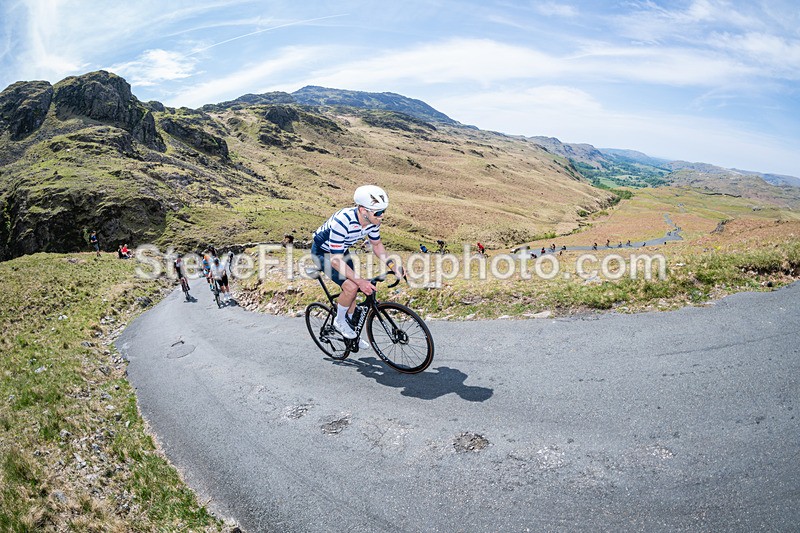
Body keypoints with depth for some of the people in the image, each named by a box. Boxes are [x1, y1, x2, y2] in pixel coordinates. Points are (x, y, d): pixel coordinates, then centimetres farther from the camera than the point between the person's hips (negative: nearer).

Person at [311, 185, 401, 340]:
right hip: (323, 252, -7)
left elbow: (376, 244, 1)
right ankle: (339, 321, 5)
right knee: (351, 287, -21)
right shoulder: (342, 221, -40)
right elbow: (336, 260, -37)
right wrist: (360, 281, -41)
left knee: (354, 287, 6)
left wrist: (392, 265, -13)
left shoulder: (373, 220, -18)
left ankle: (348, 324, 29)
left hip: (341, 250, 7)